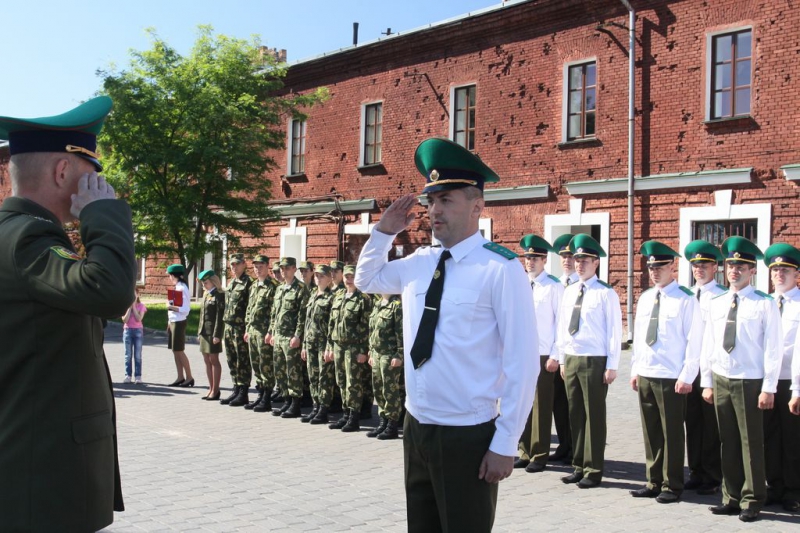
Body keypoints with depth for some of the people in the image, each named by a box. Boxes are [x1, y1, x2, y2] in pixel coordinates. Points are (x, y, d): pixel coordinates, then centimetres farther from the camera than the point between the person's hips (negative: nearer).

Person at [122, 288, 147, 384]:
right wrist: (129, 307, -10)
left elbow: (139, 319, -12)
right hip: (127, 330, 1)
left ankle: (138, 376, -1)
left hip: (138, 330, -1)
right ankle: (128, 375, 6)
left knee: (138, 355, -2)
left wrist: (134, 307, -10)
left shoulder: (141, 306, 2)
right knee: (128, 355, 2)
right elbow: (125, 320, -8)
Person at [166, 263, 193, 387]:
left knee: (179, 351, -3)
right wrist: (170, 322, 13)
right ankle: (180, 377, 15)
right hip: (173, 321, 9)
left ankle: (189, 377, 3)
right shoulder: (177, 287, 12)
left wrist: (171, 307, -17)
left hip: (179, 322, -9)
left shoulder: (182, 288, -15)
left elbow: (185, 310, -21)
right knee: (175, 350, 10)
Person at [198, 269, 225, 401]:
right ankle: (211, 388, 16)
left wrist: (217, 334, -19)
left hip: (213, 331, -8)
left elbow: (220, 316, -14)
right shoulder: (206, 294, 16)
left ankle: (215, 390, 2)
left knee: (213, 360, -3)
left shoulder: (219, 295, -9)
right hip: (204, 331, 8)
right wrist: (199, 330, 15)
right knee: (207, 361, 10)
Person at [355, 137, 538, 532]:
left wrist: (505, 443, -14)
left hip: (468, 437, -6)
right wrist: (385, 231, 7)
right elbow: (366, 280, 24)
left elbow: (522, 362, -16)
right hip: (416, 429, 7)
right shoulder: (419, 262, 5)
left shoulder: (501, 268, -16)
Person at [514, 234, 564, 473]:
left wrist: (555, 355, -11)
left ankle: (540, 456, 12)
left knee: (541, 406, 2)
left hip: (543, 355, -5)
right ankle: (525, 452, 20)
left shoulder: (554, 287, -6)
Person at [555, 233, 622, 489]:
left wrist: (611, 366, -11)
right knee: (575, 414, 11)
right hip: (571, 360, 6)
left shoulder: (606, 293, -7)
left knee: (594, 416, 1)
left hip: (594, 361, -6)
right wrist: (562, 359, 13)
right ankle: (578, 466, 21)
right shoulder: (569, 292, 11)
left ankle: (593, 471, 10)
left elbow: (614, 331, -8)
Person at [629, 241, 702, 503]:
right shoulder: (645, 298, 12)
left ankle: (672, 486, 14)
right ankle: (653, 482, 22)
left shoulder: (686, 300, -7)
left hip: (671, 378, -6)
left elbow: (694, 340, -9)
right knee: (650, 432, 12)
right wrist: (635, 369, 12)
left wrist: (686, 376, -12)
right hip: (645, 375, 6)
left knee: (672, 433, 2)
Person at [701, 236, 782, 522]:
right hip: (720, 381, 5)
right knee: (728, 443, 11)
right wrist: (707, 382, 9)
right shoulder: (716, 304, 9)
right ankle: (731, 498, 20)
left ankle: (752, 501, 13)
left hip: (750, 382, -5)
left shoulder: (765, 304, -5)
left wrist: (769, 388, -10)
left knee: (751, 444, 2)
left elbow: (773, 348, -7)